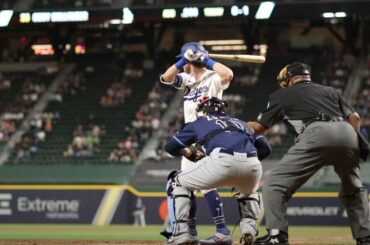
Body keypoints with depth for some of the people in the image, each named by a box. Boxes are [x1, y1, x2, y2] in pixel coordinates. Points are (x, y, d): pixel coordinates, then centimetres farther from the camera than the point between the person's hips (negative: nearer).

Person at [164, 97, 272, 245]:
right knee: (249, 192, 40)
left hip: (221, 161, -4)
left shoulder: (200, 122, 29)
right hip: (252, 166, 4)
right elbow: (265, 148, 30)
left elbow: (170, 147, 30)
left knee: (177, 183, 19)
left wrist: (188, 152, 49)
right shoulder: (240, 123, 38)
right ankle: (249, 230, 16)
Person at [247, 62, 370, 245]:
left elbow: (258, 127, 26)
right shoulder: (329, 91, 34)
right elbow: (354, 117, 21)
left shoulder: (281, 95, 25)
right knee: (354, 189, 27)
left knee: (275, 183, 4)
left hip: (316, 134, -4)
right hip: (347, 133, 4)